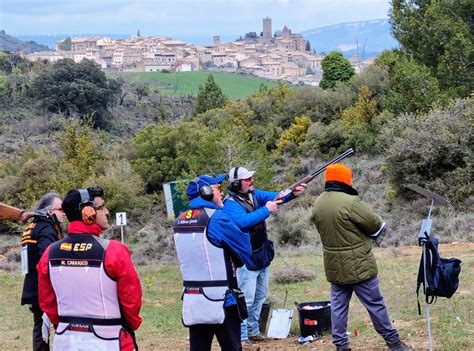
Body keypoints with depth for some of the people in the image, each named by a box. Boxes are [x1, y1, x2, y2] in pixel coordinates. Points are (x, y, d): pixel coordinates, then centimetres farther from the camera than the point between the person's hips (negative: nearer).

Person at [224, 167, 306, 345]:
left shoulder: (254, 194, 5)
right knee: (246, 299, -8)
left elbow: (276, 196, -3)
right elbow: (243, 222, -33)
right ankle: (241, 336, -2)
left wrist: (292, 193, -21)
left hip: (262, 255, 9)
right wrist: (266, 210, -27)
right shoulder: (230, 204, -18)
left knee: (260, 296, 17)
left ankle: (253, 331, 28)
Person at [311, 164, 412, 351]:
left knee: (338, 305, 12)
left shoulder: (318, 204, 1)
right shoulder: (350, 202, -22)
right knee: (375, 303, 5)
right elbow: (376, 225, -14)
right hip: (358, 265, -6)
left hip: (334, 266, 6)